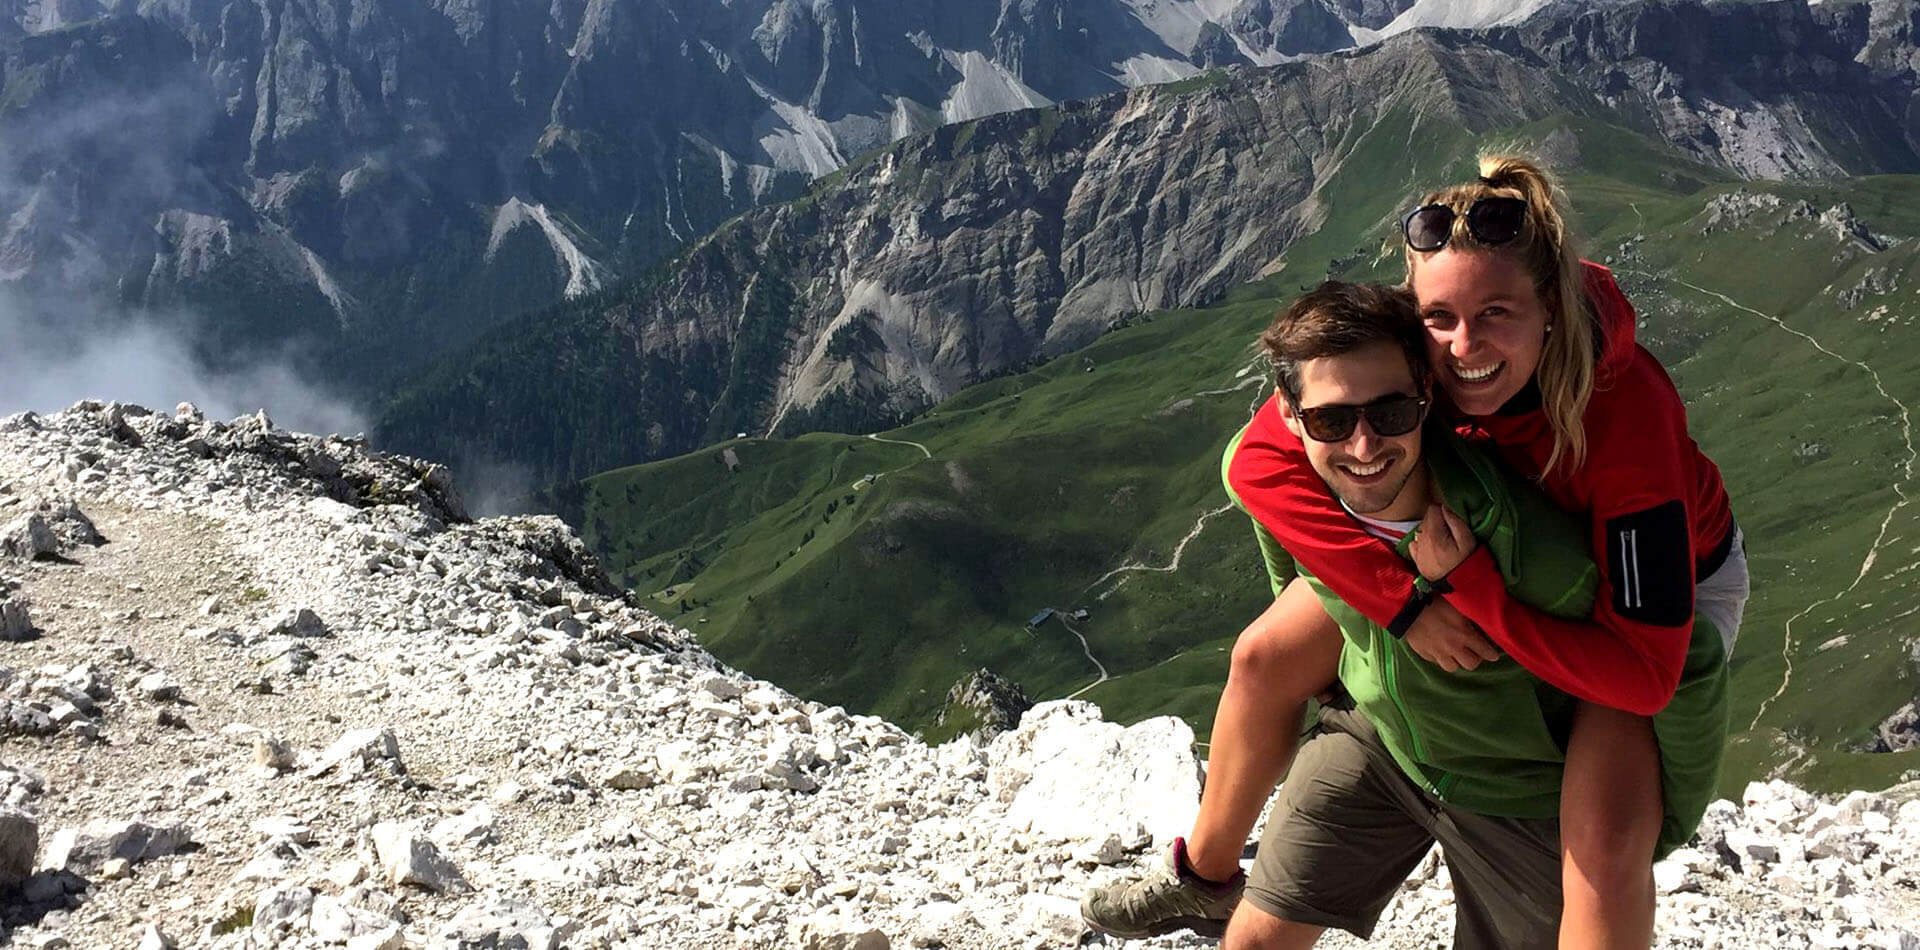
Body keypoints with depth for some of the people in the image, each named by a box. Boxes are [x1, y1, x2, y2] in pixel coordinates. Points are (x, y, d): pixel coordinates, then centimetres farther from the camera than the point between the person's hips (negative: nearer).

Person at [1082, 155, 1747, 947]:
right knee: (1266, 658, 1)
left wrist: (1463, 580, -42)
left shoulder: (1627, 414, -40)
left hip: (1664, 581, -4)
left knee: (1606, 847, -25)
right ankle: (1204, 877, 28)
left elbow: (1642, 673, -37)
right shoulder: (1405, 348, -30)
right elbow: (1259, 462, -30)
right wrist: (1406, 601, -37)